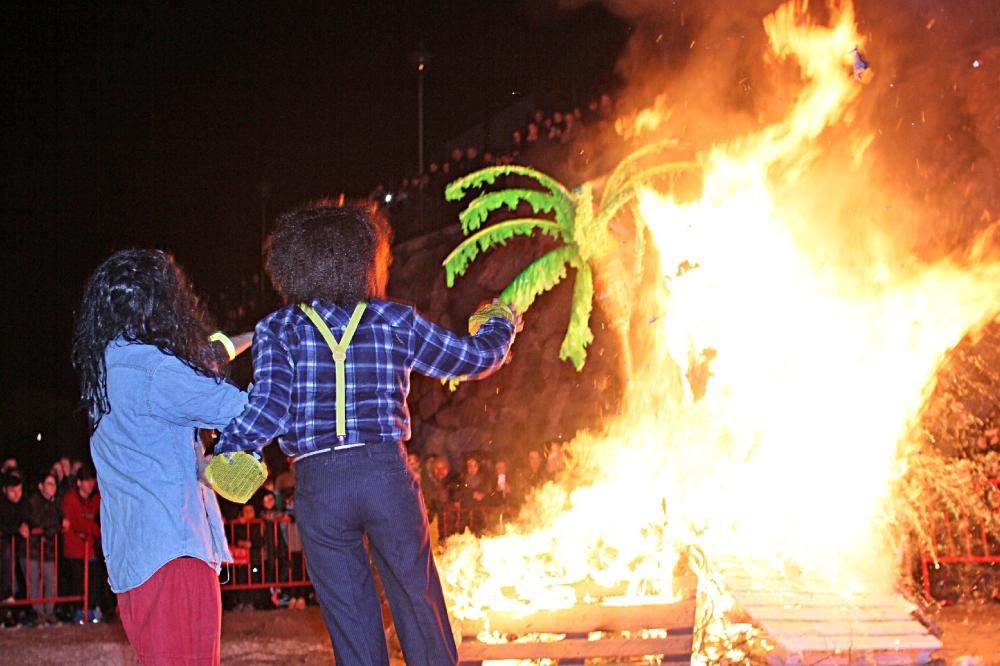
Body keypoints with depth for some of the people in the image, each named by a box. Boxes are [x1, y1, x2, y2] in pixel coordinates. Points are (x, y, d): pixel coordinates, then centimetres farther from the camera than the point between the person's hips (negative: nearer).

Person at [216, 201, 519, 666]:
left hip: (318, 484, 0)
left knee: (352, 625, 7)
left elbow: (270, 407, -11)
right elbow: (474, 359, 14)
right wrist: (502, 325, 33)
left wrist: (225, 454, -3)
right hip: (387, 474, 0)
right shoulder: (394, 322, 5)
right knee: (419, 610, 10)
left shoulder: (277, 330, 2)